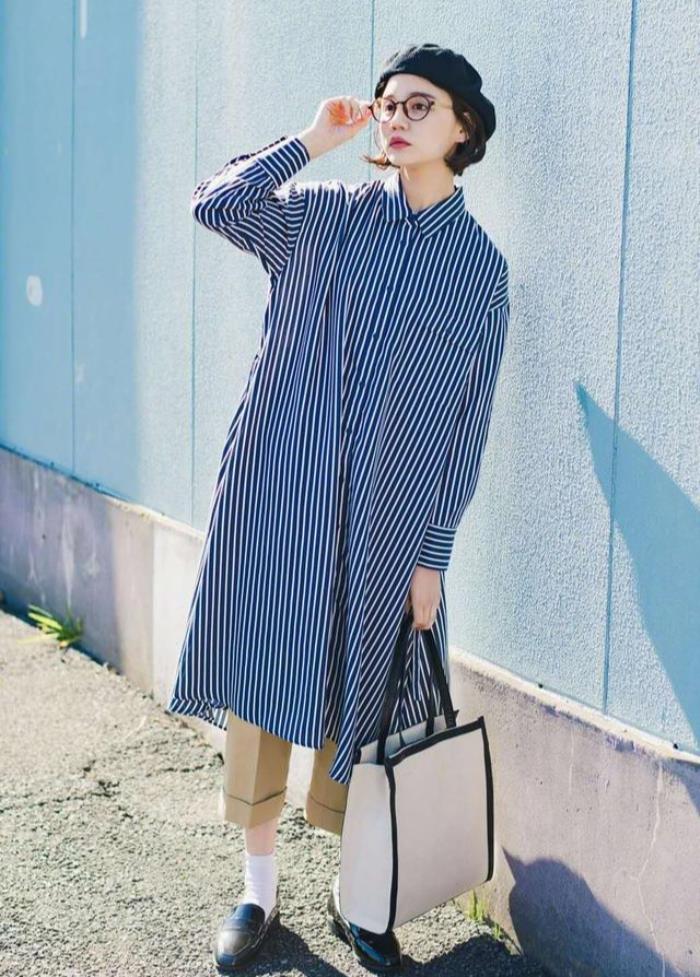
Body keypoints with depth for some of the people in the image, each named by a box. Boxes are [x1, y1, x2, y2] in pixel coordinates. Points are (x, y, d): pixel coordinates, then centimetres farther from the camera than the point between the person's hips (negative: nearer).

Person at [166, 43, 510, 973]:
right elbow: (214, 203, -11)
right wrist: (313, 139, -6)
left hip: (384, 518, 0)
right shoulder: (325, 212, 4)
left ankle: (351, 889, 26)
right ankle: (259, 888, 19)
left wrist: (434, 551, -1)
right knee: (258, 682, 4)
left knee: (353, 703, 8)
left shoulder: (480, 265, 2)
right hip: (274, 495, 1)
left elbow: (469, 418, 2)